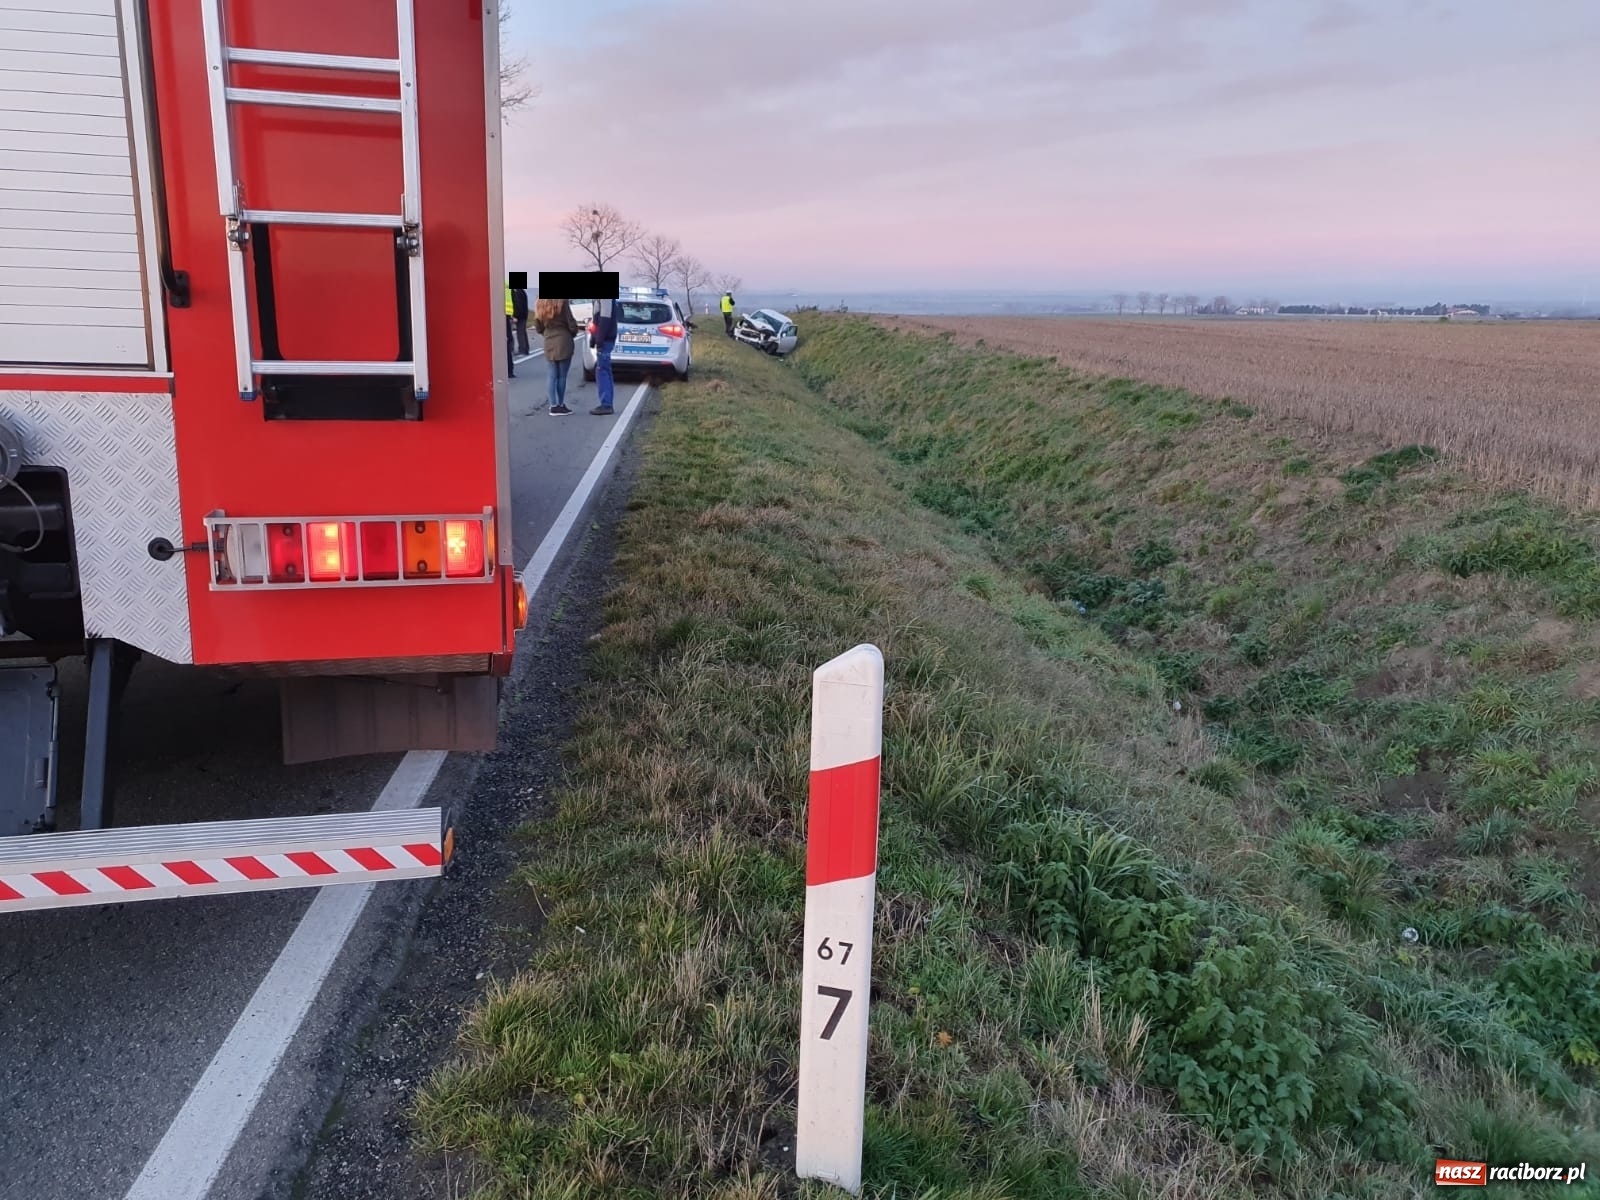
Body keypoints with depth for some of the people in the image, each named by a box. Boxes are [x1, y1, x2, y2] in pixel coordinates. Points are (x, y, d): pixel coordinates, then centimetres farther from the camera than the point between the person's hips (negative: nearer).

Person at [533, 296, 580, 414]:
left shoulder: (540, 304, 2)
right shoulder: (562, 302, -14)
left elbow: (538, 328, 6)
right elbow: (571, 323, -11)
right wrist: (573, 333, 9)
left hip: (549, 344, 4)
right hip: (564, 342, -4)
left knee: (553, 376, 8)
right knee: (562, 376, 3)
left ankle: (553, 406, 7)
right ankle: (560, 405, 7)